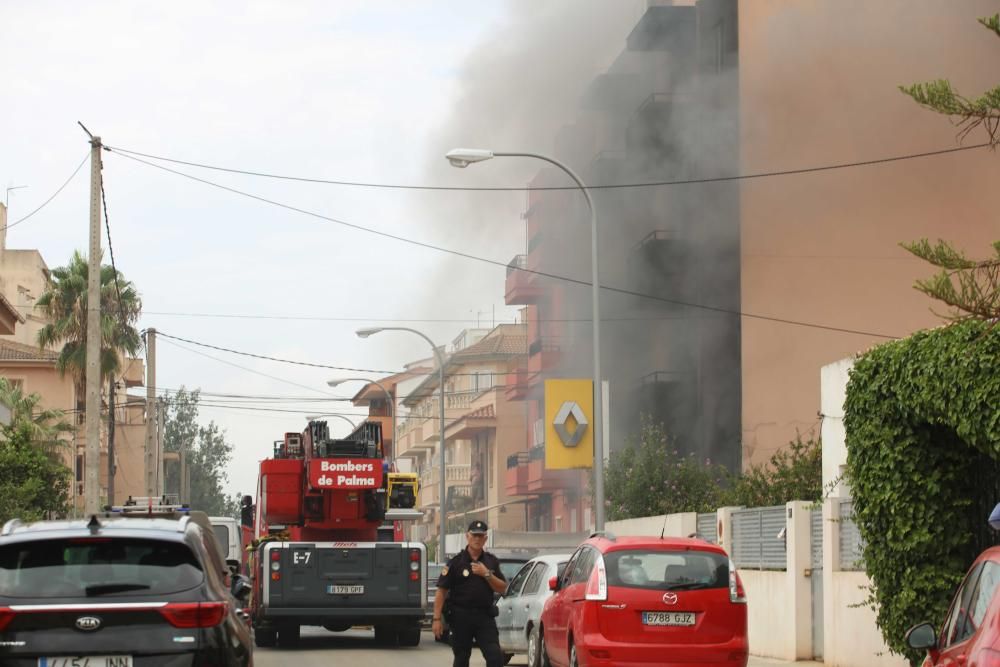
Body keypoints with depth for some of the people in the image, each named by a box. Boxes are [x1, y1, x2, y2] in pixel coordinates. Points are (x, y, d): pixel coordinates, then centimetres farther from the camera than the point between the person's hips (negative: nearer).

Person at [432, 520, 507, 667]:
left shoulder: (491, 561, 9)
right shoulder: (456, 562, -1)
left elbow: (502, 589, 7)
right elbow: (441, 591, -4)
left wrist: (487, 574, -9)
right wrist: (437, 619, -11)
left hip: (485, 616, 2)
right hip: (461, 616, -2)